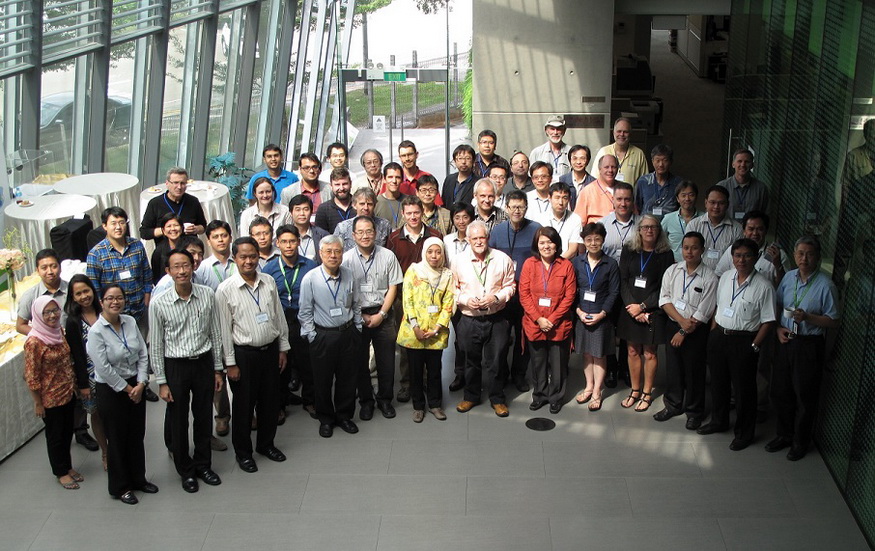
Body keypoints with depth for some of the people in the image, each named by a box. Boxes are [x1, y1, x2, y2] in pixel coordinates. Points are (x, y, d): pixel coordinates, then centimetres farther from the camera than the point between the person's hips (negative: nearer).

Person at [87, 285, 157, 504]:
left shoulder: (130, 322, -1)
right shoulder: (96, 332, -17)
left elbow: (143, 355, 1)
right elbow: (104, 369, -19)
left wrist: (140, 384, -9)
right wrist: (127, 389, -13)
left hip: (136, 387, 5)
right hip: (111, 390, -5)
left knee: (137, 436, 16)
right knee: (117, 439, 7)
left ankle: (138, 479, 34)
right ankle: (119, 487, 23)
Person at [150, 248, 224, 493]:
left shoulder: (207, 295, -6)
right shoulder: (159, 303, -12)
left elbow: (215, 334, 3)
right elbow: (156, 345, -6)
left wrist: (218, 369, 5)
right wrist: (162, 382, -6)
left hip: (204, 362, 2)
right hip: (176, 365, -2)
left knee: (204, 417, 15)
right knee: (178, 422, 10)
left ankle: (203, 465, 35)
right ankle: (186, 471, 30)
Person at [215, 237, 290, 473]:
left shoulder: (269, 282, 0)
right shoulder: (226, 290, -13)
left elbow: (279, 316, 8)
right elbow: (225, 329, -10)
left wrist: (283, 347, 10)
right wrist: (230, 363, -9)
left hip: (270, 350, 4)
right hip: (244, 354, -4)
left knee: (270, 401, 16)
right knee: (243, 405, 8)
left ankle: (266, 444, 36)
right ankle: (243, 451, 26)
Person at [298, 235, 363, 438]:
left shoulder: (348, 276, -1)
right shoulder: (310, 279, -12)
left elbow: (356, 305, 12)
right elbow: (305, 312, -6)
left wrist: (357, 328, 10)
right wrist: (312, 336, -7)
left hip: (348, 334, 3)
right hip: (322, 336, -3)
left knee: (348, 378, 12)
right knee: (323, 380, 9)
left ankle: (344, 416, 30)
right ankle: (325, 419, 26)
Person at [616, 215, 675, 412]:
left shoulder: (665, 255, -3)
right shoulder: (628, 252, 5)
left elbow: (663, 287, -6)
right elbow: (623, 281, 2)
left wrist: (642, 307, -12)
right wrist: (631, 305, -10)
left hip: (652, 311, -2)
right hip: (630, 310, 2)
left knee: (650, 353, 4)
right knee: (633, 351, 9)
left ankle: (647, 393, 17)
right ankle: (635, 391, 23)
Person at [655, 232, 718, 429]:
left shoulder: (709, 277, -12)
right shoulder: (672, 271, 0)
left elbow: (703, 312, -12)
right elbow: (664, 299, -2)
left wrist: (684, 332, -10)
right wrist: (681, 321, -14)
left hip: (696, 331, -3)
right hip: (673, 325, 4)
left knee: (694, 372, 7)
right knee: (673, 367, 14)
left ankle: (694, 412, 23)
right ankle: (673, 405, 33)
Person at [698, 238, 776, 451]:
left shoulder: (763, 287, -14)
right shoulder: (725, 279, 5)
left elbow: (768, 321, -12)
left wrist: (753, 346, -16)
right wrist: (713, 333, 10)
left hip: (744, 341, -6)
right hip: (719, 336, 6)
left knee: (743, 388, 5)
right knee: (718, 382, 20)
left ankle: (744, 433, 21)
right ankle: (719, 421, 40)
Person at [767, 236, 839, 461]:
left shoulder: (825, 285, -14)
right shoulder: (788, 277, 3)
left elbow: (833, 321, -12)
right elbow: (777, 306, 15)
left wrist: (807, 317, -24)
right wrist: (779, 328, -1)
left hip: (809, 344, -5)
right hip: (786, 341, 5)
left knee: (805, 396, 6)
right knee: (780, 391, 14)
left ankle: (801, 442, 24)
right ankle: (784, 434, 34)